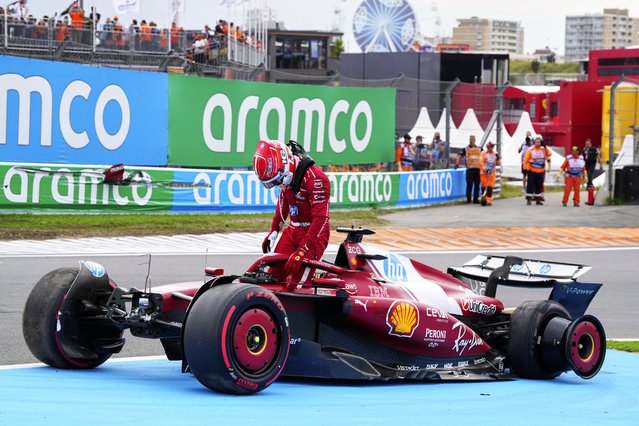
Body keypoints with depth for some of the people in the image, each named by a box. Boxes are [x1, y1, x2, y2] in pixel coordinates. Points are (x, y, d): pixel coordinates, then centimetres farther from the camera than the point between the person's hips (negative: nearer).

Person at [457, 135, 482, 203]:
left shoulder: (479, 149, 15)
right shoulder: (465, 149, 8)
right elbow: (460, 156, 7)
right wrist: (457, 164, -7)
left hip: (478, 169, 3)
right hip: (469, 169, -3)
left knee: (477, 184, 5)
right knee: (469, 184, -7)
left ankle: (476, 199, 12)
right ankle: (468, 199, -1)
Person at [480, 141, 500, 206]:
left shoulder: (495, 154, 13)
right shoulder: (483, 153, 1)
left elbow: (498, 163, 16)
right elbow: (481, 162, -6)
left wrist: (498, 158, -4)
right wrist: (485, 169, -20)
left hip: (492, 173, 2)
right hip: (484, 173, -2)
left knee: (490, 188, -5)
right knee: (484, 187, -2)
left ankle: (489, 201, -2)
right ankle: (484, 200, 9)